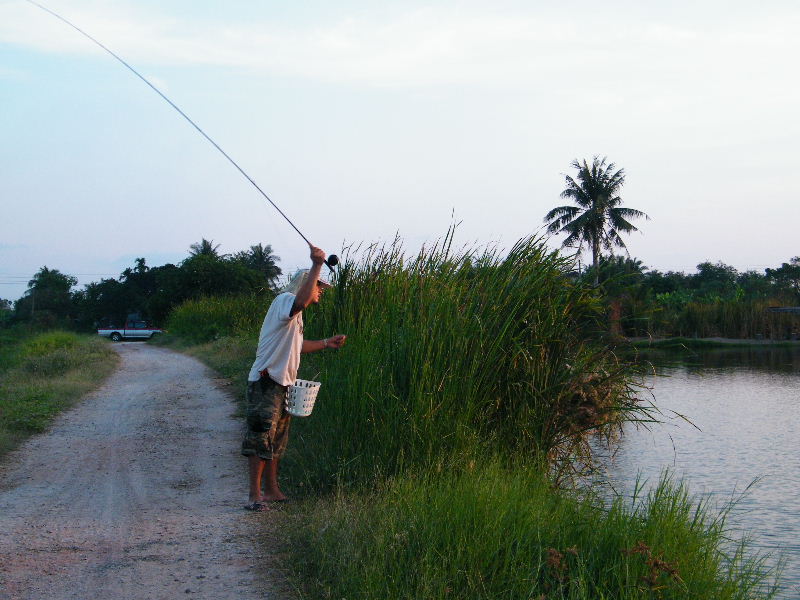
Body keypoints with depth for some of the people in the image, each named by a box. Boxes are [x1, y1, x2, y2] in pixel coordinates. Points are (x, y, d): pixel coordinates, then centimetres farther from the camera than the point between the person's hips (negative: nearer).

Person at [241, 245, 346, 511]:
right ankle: (255, 495, -9)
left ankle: (271, 490, 23)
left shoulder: (295, 315, 23)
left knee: (277, 439, 14)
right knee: (261, 437, -10)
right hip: (266, 381, -11)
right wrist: (316, 266, -34)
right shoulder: (285, 300, -9)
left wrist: (326, 343, 32)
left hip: (282, 384, 11)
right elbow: (300, 301, -35)